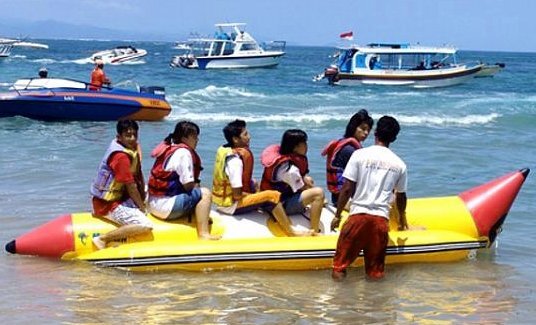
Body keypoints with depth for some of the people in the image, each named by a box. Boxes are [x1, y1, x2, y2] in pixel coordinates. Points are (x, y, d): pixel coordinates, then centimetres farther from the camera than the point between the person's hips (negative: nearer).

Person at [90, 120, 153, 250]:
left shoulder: (133, 147, 5)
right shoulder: (121, 156, -23)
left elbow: (138, 176, 7)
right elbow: (130, 187, -19)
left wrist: (142, 202, 1)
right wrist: (142, 208, -8)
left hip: (118, 196, 10)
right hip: (107, 205, -10)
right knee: (145, 225, -24)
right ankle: (102, 239, -17)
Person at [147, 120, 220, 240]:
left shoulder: (167, 147, 15)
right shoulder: (183, 152, -14)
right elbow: (188, 185, -17)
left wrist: (195, 186, 8)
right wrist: (197, 186, 3)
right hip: (166, 206, -10)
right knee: (205, 193, -16)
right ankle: (203, 234, -18)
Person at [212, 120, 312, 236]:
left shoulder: (223, 150, 6)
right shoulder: (235, 159, -23)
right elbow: (237, 195, -25)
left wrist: (253, 183, 7)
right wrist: (254, 196, -8)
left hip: (222, 199, 11)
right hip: (231, 205, -11)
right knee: (273, 196, -20)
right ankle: (292, 233, -10)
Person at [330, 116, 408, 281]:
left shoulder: (359, 155, 0)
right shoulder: (399, 164, 7)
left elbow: (347, 189, -3)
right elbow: (401, 196, 19)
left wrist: (337, 215, 7)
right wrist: (402, 218, 37)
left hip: (359, 213, -2)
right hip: (381, 218, 2)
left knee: (343, 254, 8)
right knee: (375, 266, 12)